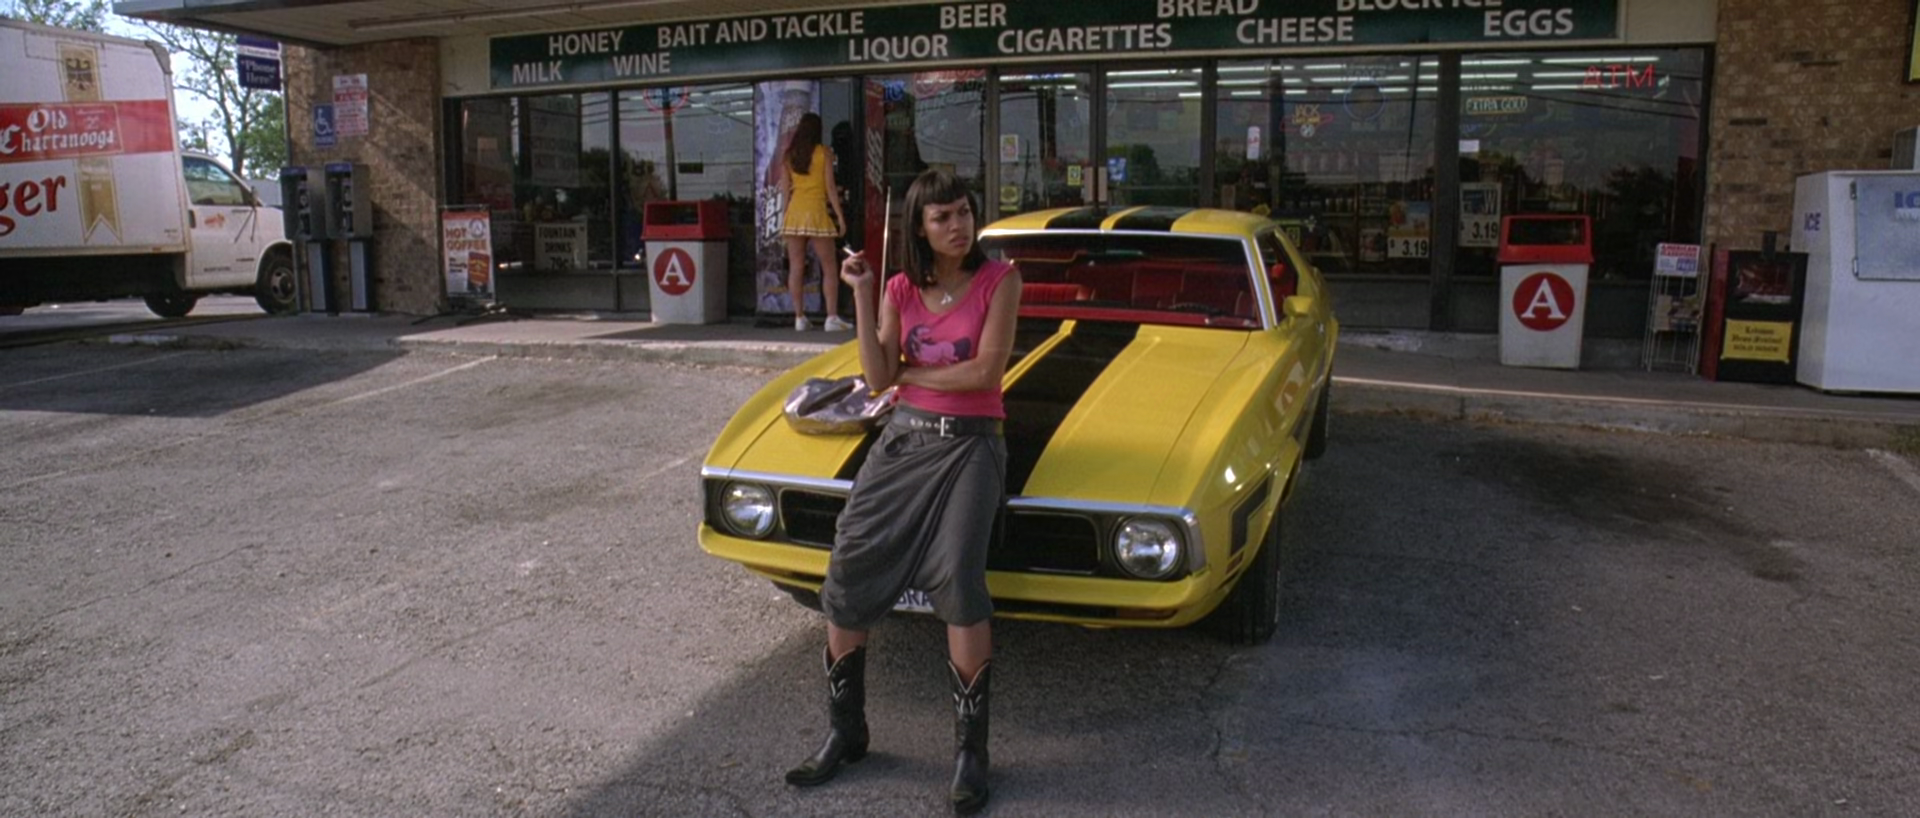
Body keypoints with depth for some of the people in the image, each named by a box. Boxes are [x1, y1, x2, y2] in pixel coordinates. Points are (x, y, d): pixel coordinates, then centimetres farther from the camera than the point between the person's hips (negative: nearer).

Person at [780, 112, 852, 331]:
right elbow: (830, 187, -4)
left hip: (794, 213, 4)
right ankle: (832, 317, -6)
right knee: (828, 268, 2)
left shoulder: (790, 154, 7)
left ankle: (799, 318, 4)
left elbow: (784, 188, 8)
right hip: (816, 212, -3)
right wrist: (839, 215, 0)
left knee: (796, 268, 5)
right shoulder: (824, 153, -3)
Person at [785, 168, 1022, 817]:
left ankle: (971, 751, -7)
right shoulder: (900, 289, 6)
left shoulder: (998, 280, -4)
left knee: (959, 581, -22)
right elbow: (878, 378, -2)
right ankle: (844, 734, 16)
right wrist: (862, 296, -8)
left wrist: (909, 372, -3)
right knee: (847, 579, -1)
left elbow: (986, 371, -12)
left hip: (970, 445, -4)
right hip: (903, 439, 4)